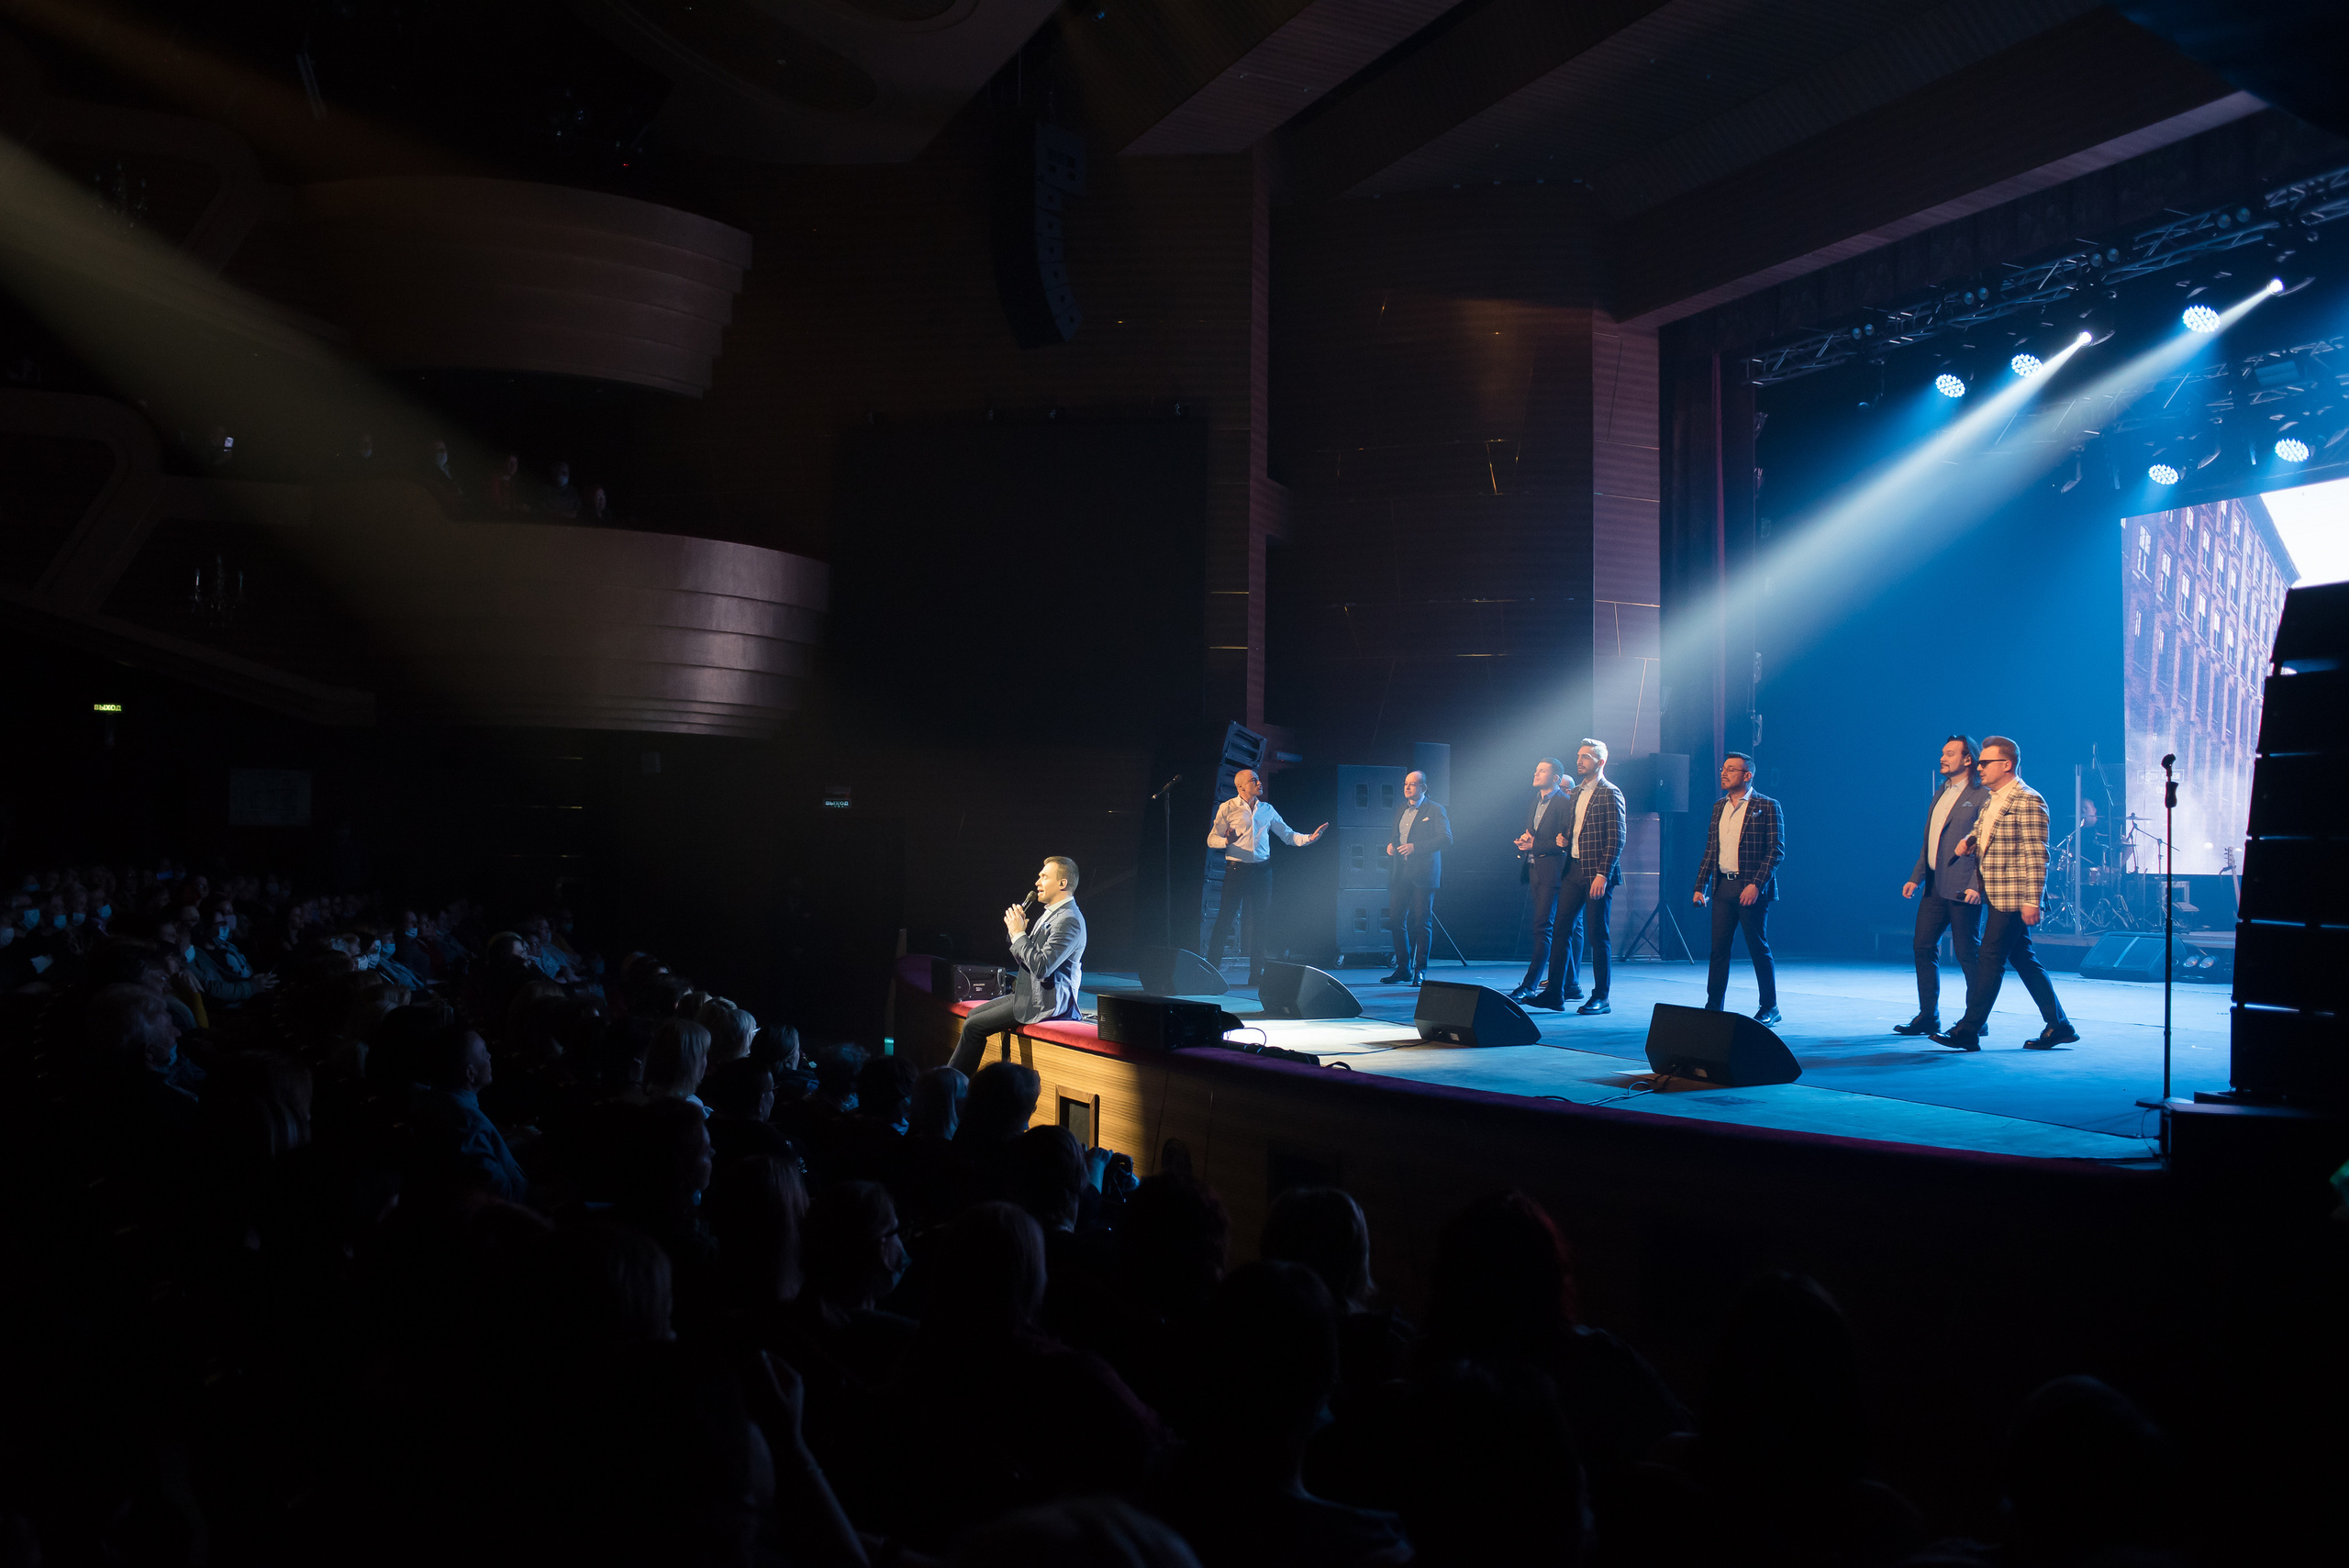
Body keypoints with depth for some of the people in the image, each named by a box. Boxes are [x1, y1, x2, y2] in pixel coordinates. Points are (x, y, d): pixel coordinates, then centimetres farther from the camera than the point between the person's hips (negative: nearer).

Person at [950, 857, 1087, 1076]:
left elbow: (1041, 967, -28)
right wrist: (1018, 928, 0)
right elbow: (1025, 958, 18)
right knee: (975, 1013, 12)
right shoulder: (1051, 913, 14)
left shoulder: (1069, 920, -20)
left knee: (974, 1026, -10)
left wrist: (1019, 934, -18)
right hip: (1030, 992, 11)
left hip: (1046, 1002, -11)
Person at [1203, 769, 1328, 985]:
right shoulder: (1227, 808, 0)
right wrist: (1226, 841, -24)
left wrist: (1309, 838, 0)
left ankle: (1256, 973, 11)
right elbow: (1211, 839, -3)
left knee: (1259, 921, 4)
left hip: (1260, 870, 4)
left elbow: (1287, 834, 16)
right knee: (1225, 919, -6)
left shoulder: (1267, 809, 13)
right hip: (1236, 869, -4)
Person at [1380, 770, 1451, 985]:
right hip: (1400, 874, 6)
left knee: (1422, 922, -4)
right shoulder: (1401, 810, 18)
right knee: (1396, 919, 3)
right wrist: (1390, 844, 5)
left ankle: (1421, 970, 2)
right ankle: (1403, 969, 12)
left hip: (1423, 873, -6)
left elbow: (1446, 839, -10)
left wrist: (1416, 847, -18)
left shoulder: (1435, 810, -1)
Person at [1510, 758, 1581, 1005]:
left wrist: (1535, 845, -16)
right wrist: (1524, 840, 1)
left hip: (1553, 871, -9)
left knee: (1543, 927, -12)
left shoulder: (1565, 803, -9)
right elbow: (1529, 833, 23)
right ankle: (1568, 984, 17)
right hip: (1535, 871, 9)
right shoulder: (1536, 801, 18)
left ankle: (1529, 985, -15)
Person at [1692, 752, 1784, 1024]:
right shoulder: (1719, 807, 14)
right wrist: (1700, 887, 10)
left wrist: (1756, 885, -18)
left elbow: (1776, 850, -10)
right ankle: (1713, 1007, 8)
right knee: (1718, 948, 4)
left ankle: (1769, 1008, 13)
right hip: (1723, 887, 6)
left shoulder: (1767, 807, -5)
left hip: (1752, 889, -6)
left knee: (1758, 948, 1)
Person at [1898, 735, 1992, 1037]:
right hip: (1935, 885, 8)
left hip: (1963, 888, -8)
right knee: (1923, 946, 7)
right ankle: (1928, 1016, 14)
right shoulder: (1941, 794, 17)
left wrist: (1976, 885, -20)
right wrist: (1916, 877, 14)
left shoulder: (1982, 797, -8)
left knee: (1967, 953, -1)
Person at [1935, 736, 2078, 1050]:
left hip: (2013, 896, -9)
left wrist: (2032, 901, -21)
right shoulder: (1992, 800, 14)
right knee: (2023, 959, 13)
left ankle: (1968, 1032, -5)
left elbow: (2036, 855, -18)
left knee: (1990, 959, -8)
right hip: (1997, 895, 10)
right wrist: (1969, 840, 5)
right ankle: (2059, 1027, 20)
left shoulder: (2028, 802, -14)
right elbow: (1981, 829, 30)